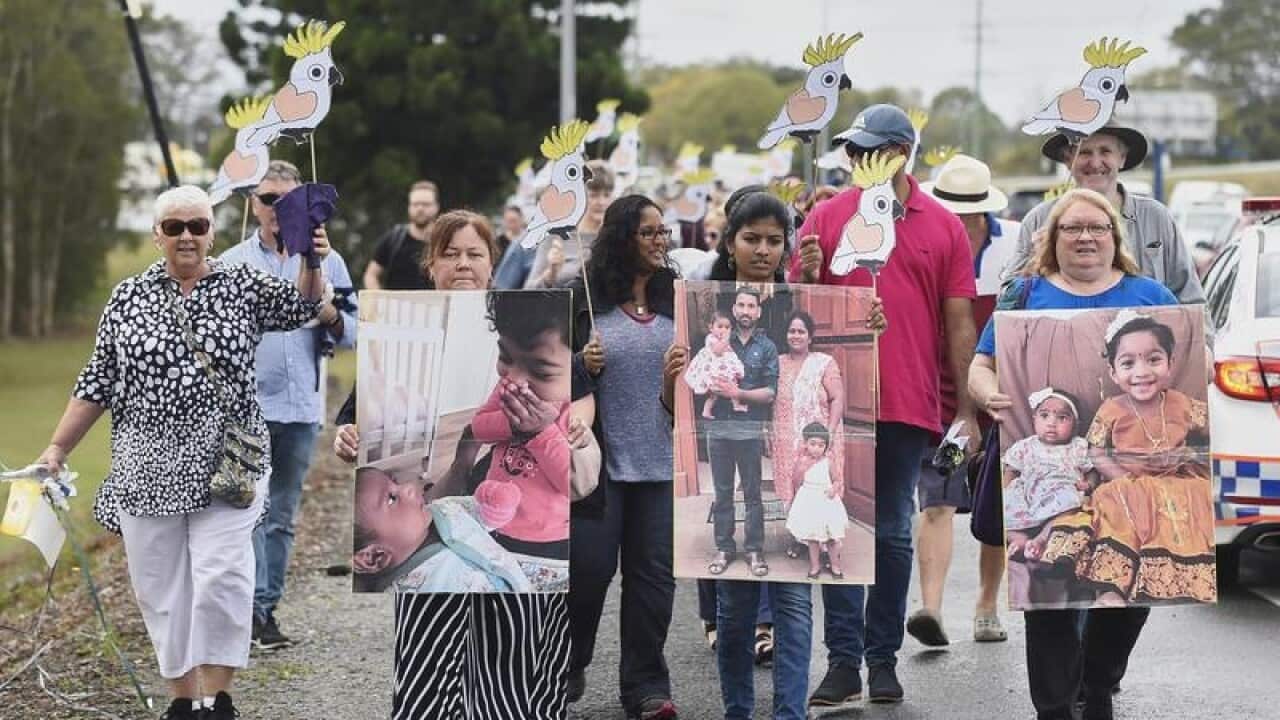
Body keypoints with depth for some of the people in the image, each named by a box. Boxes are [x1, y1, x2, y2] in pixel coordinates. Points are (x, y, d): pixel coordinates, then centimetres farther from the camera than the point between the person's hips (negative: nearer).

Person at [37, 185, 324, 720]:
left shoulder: (243, 286, 3)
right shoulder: (128, 296, 7)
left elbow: (301, 306, -9)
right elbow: (98, 382, 9)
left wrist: (311, 264, -30)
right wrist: (58, 447, 5)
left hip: (225, 463, -2)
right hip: (148, 468, 2)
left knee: (220, 576, -12)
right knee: (159, 585, 6)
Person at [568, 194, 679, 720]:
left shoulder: (676, 301, 9)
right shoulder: (583, 299, -2)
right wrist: (582, 365, -16)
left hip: (662, 460, 3)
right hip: (601, 457, -3)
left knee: (653, 569, 3)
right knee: (589, 566, -2)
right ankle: (569, 665, 24)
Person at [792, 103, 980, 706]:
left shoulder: (943, 227, 6)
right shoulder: (826, 216, 6)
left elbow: (960, 323, 6)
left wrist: (967, 408, 2)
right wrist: (808, 276, -14)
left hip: (908, 404, 0)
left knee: (893, 534, 8)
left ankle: (883, 658, 16)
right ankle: (843, 661, 0)